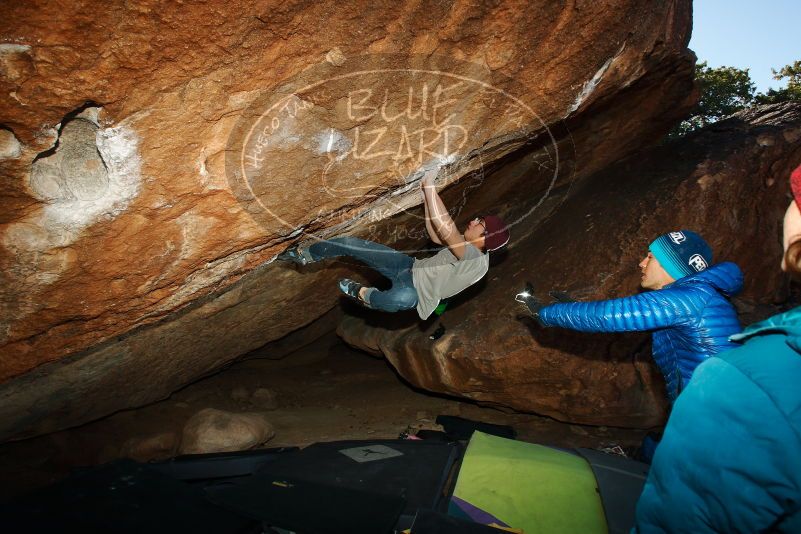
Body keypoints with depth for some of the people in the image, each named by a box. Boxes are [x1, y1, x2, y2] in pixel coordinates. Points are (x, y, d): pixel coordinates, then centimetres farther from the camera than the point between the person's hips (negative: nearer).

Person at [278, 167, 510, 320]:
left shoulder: (477, 261, -25)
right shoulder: (469, 247, 3)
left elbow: (446, 229, -37)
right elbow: (436, 236, 11)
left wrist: (429, 186, -31)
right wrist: (426, 194, 4)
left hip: (415, 289, -9)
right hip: (410, 267, 9)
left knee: (405, 297, -51)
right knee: (350, 243, -1)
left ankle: (364, 295, -19)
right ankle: (306, 254, 23)